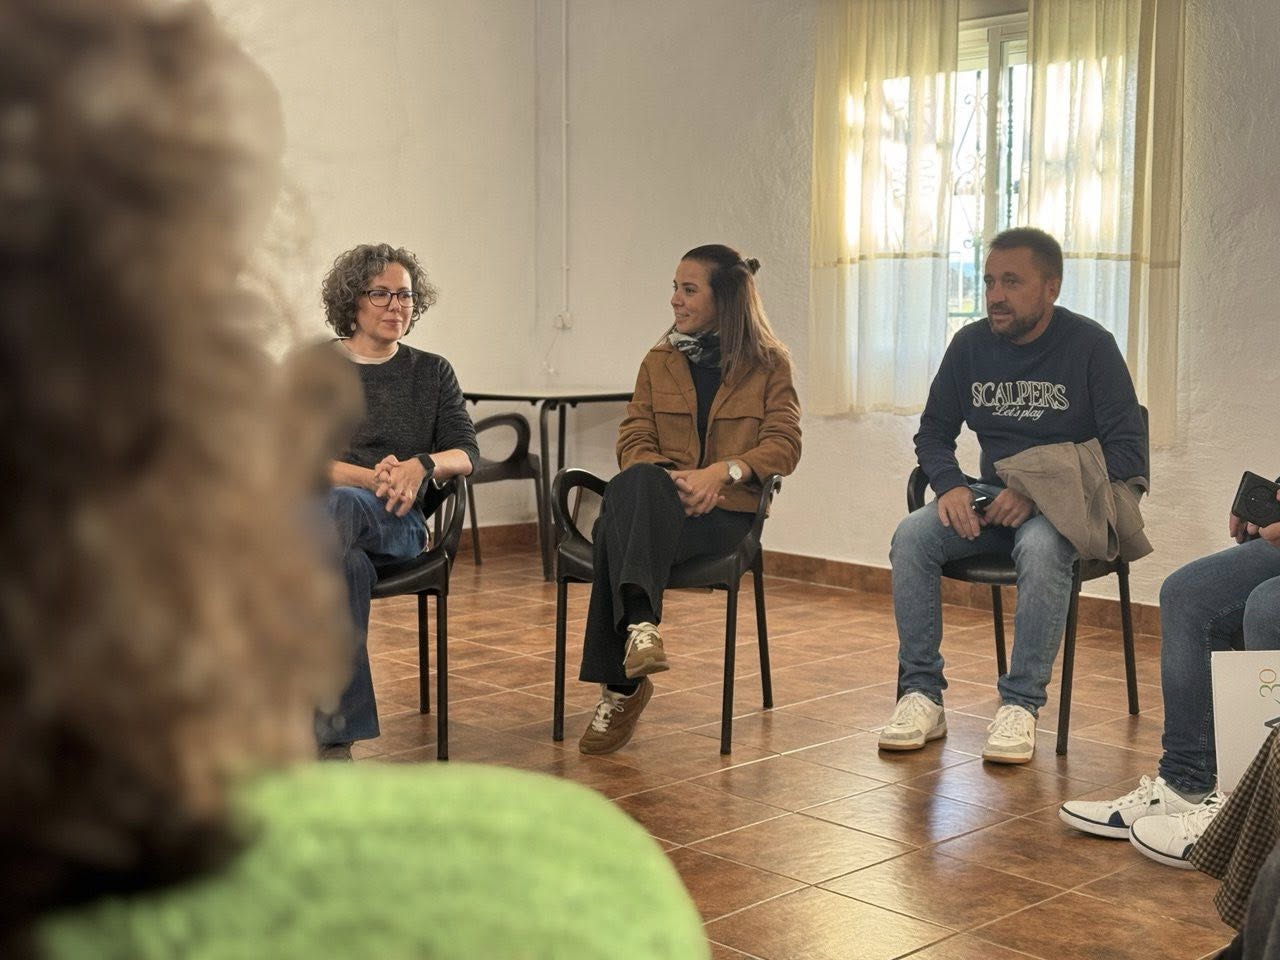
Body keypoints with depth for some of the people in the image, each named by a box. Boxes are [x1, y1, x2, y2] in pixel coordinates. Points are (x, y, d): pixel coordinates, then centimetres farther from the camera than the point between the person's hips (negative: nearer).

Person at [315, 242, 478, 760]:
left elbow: (466, 453, 9)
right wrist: (374, 477, -17)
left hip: (398, 522, 0)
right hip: (314, 509, 0)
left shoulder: (432, 372, 21)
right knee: (345, 560, -41)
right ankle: (338, 734, -42)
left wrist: (421, 465, -15)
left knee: (338, 506, -39)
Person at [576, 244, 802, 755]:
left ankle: (620, 684, -37)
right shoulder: (659, 361, 20)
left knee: (616, 531, -34)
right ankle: (639, 623, -45)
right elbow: (633, 440, 10)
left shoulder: (769, 363, 11)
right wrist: (672, 480, -12)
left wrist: (721, 472, -18)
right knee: (637, 483, -37)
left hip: (727, 511, -3)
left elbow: (784, 446, 0)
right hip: (656, 502, 3)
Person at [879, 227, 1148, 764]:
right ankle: (921, 695, -19)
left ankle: (1021, 705, -28)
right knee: (911, 535, -23)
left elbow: (1127, 452, -11)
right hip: (991, 497, 4)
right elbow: (933, 433, 13)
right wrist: (950, 486, -10)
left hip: (1066, 503, -4)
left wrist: (1038, 493, -21)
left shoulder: (1090, 346, -7)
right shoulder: (970, 344, 6)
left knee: (1041, 549, -37)